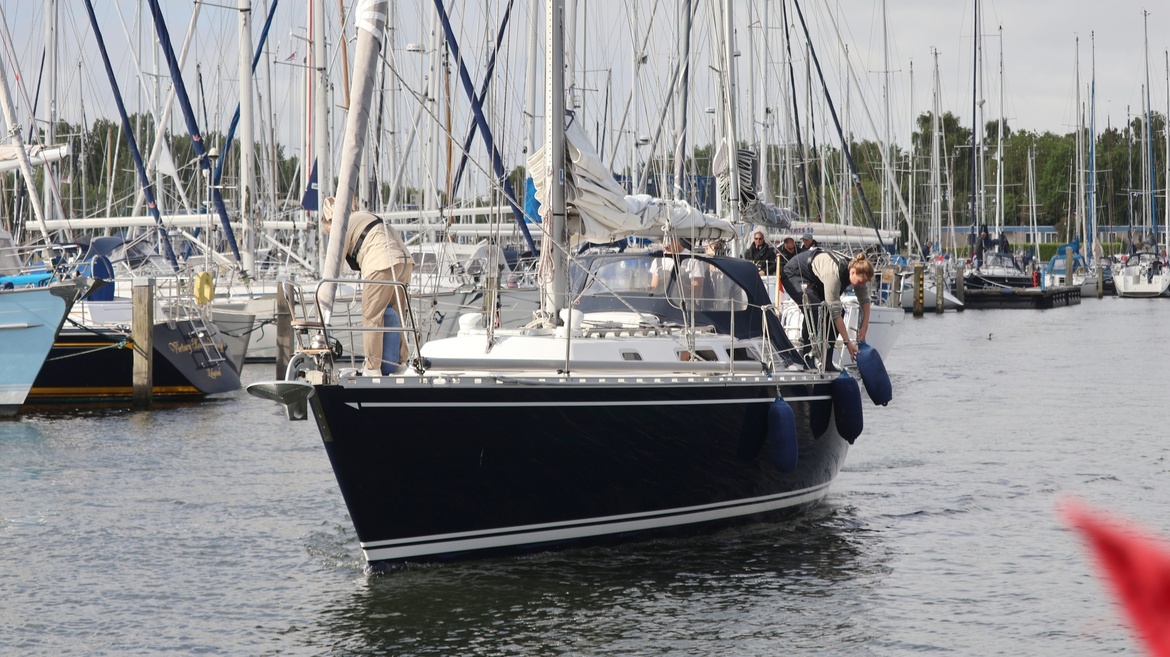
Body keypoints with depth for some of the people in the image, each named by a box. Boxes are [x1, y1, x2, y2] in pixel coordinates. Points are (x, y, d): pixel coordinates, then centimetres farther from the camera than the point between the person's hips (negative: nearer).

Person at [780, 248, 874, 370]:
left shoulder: (858, 270, -17)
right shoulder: (834, 273, -40)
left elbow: (865, 300, -3)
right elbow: (834, 312, -36)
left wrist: (864, 327, -14)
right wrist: (847, 342, -34)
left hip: (814, 280, 8)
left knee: (840, 310, -6)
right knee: (815, 310, -30)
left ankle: (825, 362, -4)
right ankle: (806, 359, -21)